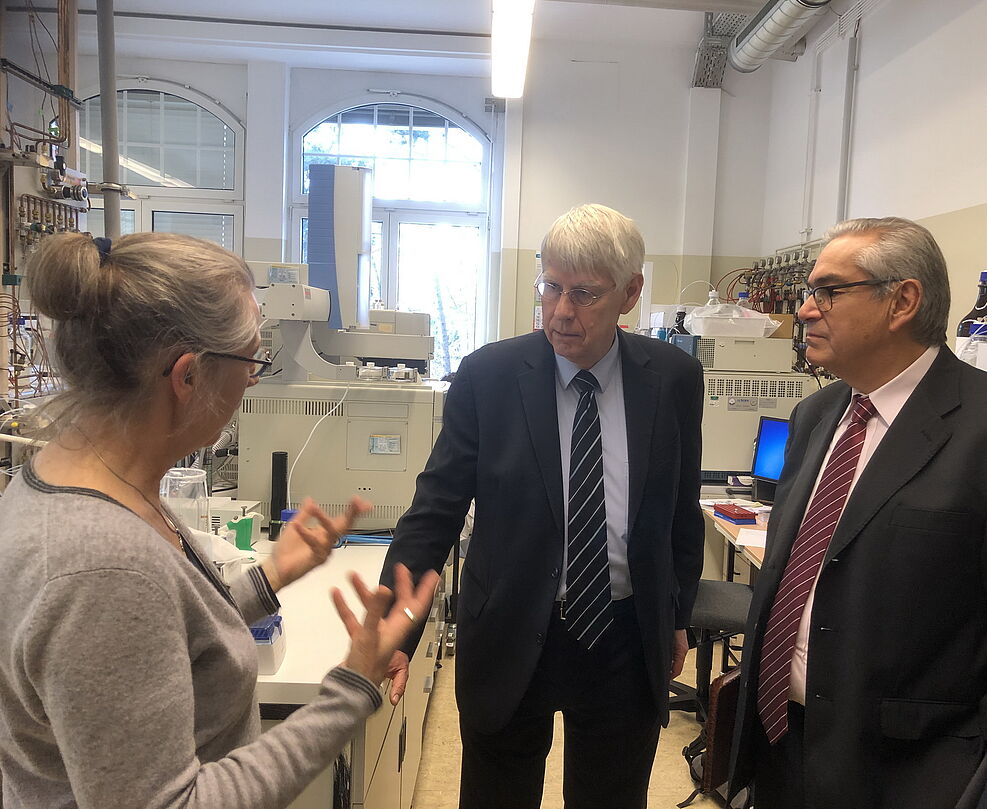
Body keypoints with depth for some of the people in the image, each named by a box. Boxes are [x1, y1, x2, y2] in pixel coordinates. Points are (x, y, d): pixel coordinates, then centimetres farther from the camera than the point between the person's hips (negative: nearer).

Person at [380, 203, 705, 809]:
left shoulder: (675, 378, -5)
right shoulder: (488, 376, -11)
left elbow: (682, 508, 6)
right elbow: (437, 508, -10)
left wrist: (678, 616, 14)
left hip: (627, 644, 2)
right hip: (509, 643, -1)